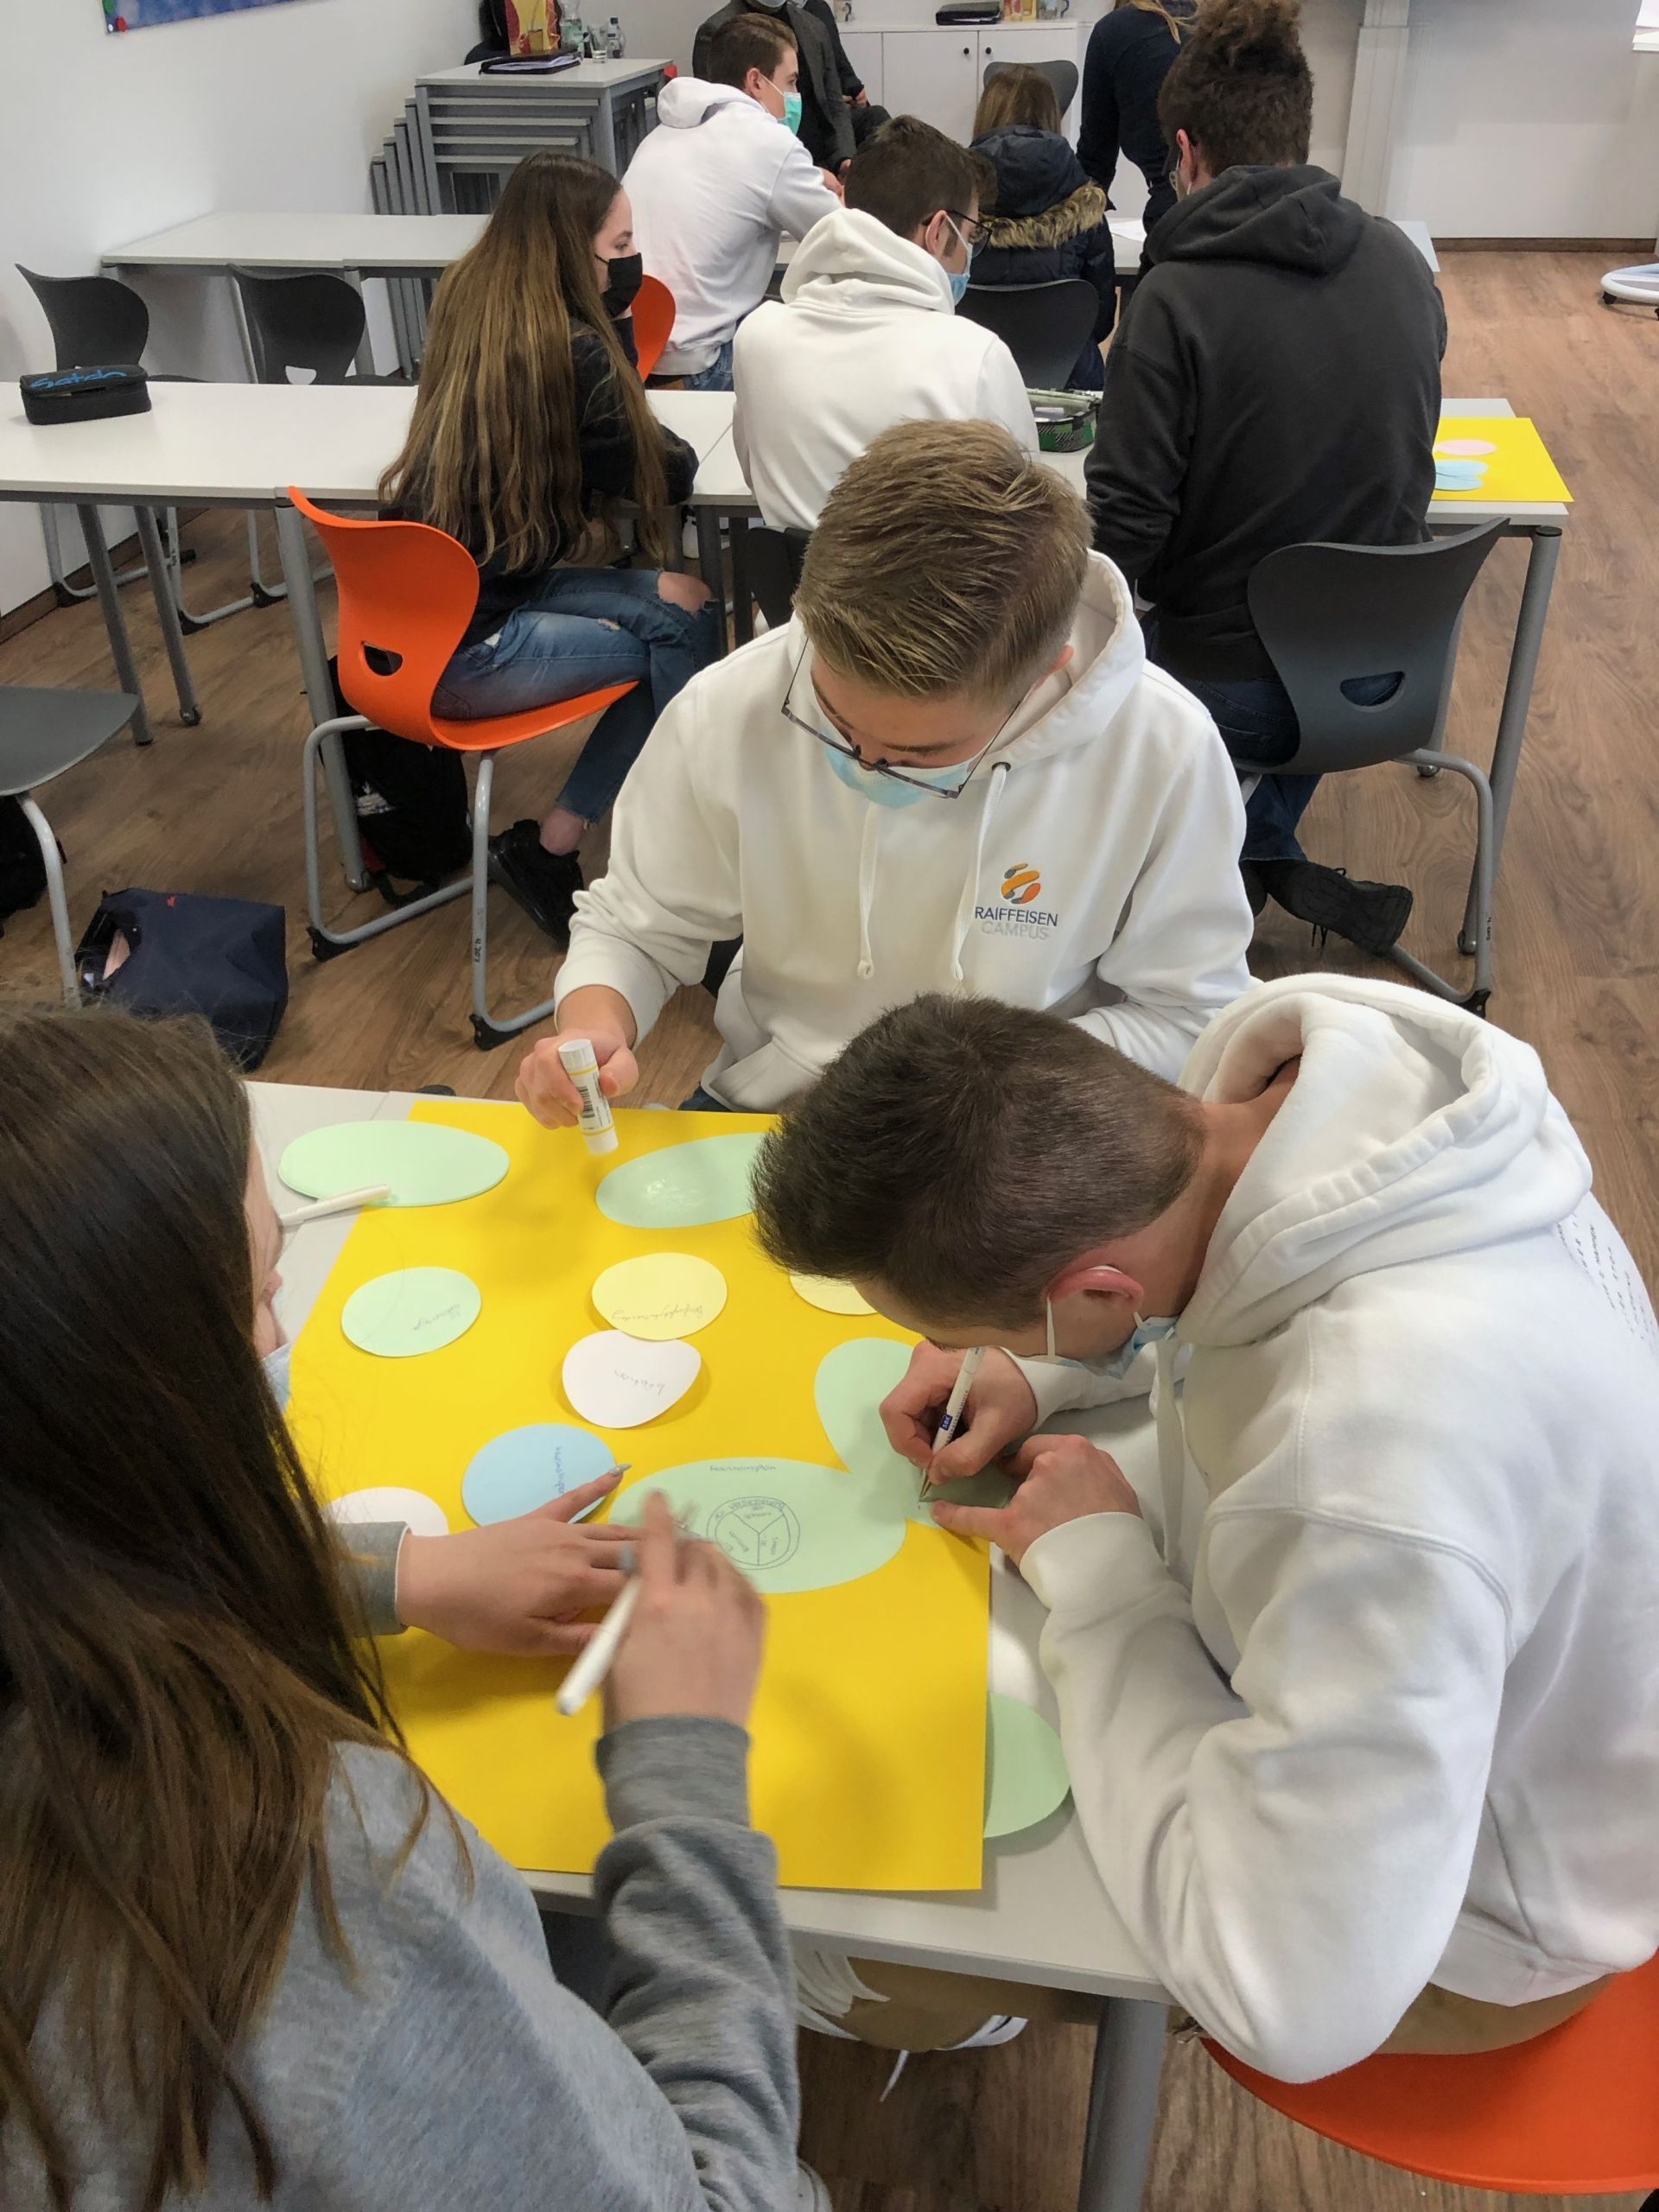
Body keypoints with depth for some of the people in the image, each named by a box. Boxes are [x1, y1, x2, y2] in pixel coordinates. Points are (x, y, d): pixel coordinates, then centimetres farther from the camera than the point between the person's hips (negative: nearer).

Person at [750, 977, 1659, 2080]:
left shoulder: (1384, 1465, -46)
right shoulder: (1284, 1059, -23)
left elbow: (1290, 1997, -35)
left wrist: (1096, 1569, -27)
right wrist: (1041, 1371, -10)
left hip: (1439, 1902, -6)